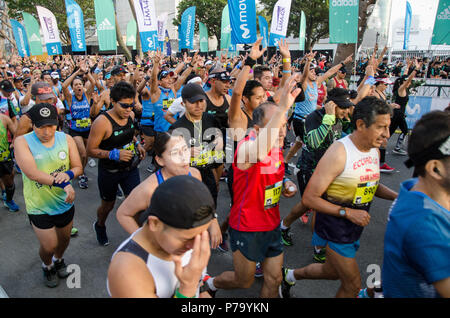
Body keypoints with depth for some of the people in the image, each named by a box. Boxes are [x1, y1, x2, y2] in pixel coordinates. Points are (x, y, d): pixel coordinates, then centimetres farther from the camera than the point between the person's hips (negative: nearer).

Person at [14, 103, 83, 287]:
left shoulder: (66, 139, -6)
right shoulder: (22, 142, -15)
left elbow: (78, 168, -3)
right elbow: (32, 173, -27)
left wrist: (69, 174, -25)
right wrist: (63, 183, -31)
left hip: (65, 203, 3)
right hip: (39, 207, -3)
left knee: (64, 238, 22)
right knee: (49, 246, 6)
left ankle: (58, 259, 56)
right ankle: (47, 266, 42)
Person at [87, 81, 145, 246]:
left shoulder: (130, 115, -5)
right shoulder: (102, 122, -25)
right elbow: (90, 150, -19)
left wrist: (136, 144, 1)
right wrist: (114, 154, -31)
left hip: (130, 167, 4)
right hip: (109, 171, -4)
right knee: (108, 205, 18)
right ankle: (100, 226, 50)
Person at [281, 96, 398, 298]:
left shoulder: (374, 150, 0)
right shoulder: (339, 152, -26)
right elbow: (309, 198, -25)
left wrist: (396, 196, 0)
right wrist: (348, 212, -26)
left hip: (355, 227, 8)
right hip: (334, 227, -8)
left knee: (333, 272, 25)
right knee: (353, 285, 4)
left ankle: (290, 275, 48)